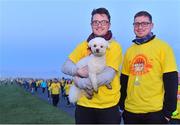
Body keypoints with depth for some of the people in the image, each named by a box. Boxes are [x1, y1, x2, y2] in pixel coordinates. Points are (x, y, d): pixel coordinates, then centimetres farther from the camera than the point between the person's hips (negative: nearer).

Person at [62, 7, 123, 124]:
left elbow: (108, 76, -16)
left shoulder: (115, 46, -5)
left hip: (108, 106, -3)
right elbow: (65, 67, 2)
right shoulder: (84, 45, 7)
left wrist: (81, 82, -17)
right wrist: (78, 71, -19)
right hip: (84, 104, 3)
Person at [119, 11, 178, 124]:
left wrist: (168, 110, -12)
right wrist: (122, 105, 9)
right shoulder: (129, 51, 10)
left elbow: (171, 81, -9)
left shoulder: (163, 47, -5)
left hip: (155, 111, -4)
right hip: (130, 111, 5)